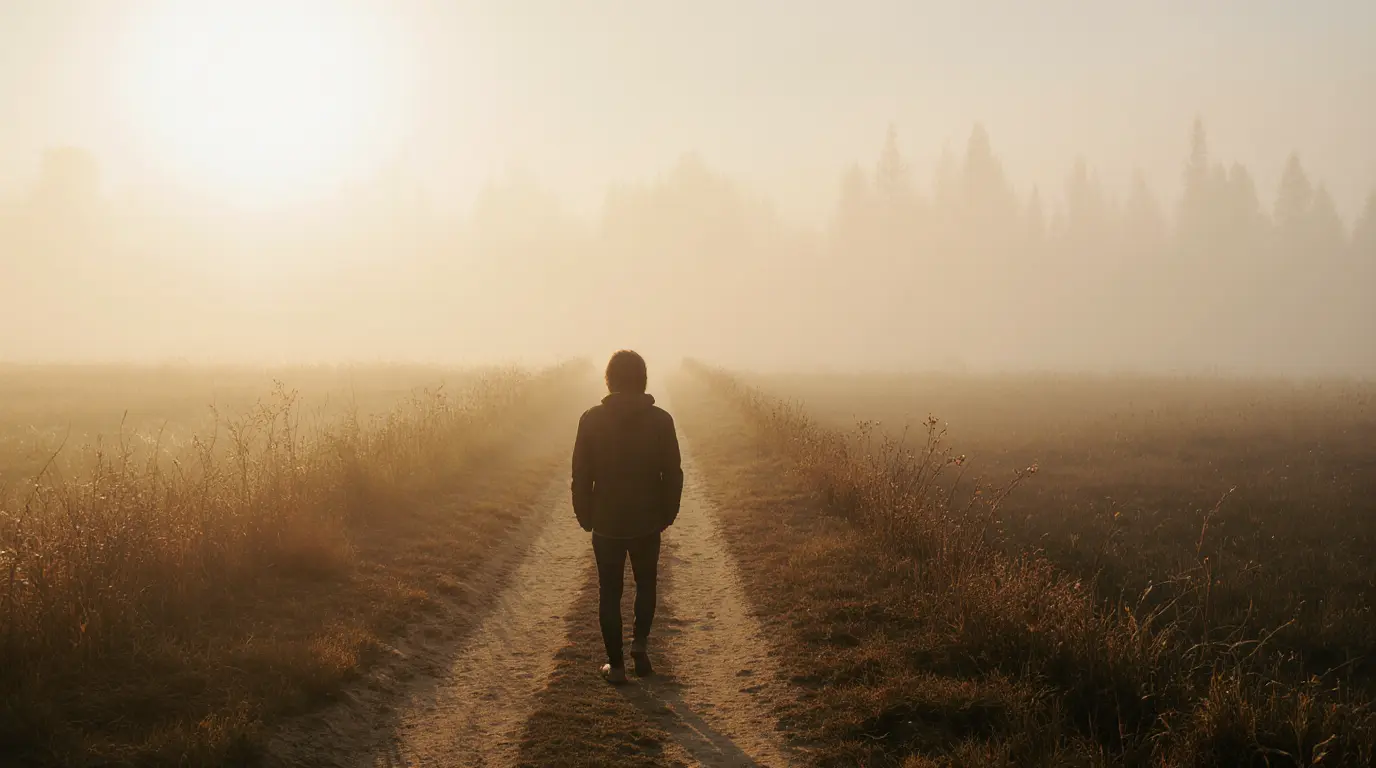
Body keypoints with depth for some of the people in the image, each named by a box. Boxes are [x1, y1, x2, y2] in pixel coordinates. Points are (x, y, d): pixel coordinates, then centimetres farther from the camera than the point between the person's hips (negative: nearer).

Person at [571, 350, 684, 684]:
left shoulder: (592, 419, -8)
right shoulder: (660, 419, -6)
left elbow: (581, 474, -5)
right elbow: (673, 473, -2)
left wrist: (585, 515, 7)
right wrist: (667, 514, 10)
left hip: (606, 522, 0)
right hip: (647, 522, 1)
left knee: (610, 592, 9)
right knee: (645, 584, 22)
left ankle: (616, 664, 11)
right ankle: (640, 641, 7)